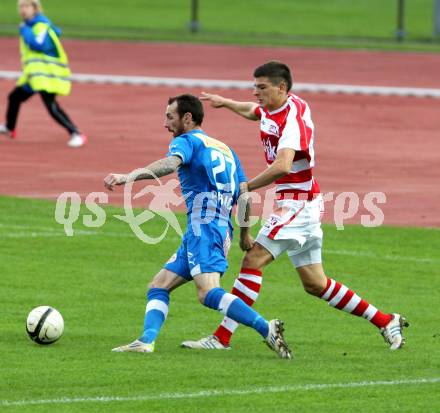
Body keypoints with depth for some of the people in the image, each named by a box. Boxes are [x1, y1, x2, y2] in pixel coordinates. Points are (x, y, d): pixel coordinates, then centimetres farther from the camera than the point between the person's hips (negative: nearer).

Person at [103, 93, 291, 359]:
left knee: (209, 293, -23)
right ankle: (146, 342, -6)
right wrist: (245, 235, 24)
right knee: (159, 286, 11)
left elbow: (170, 163, -21)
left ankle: (267, 329, -30)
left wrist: (130, 176, -34)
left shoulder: (187, 141, 2)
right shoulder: (225, 149, 26)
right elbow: (244, 194, 18)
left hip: (204, 225, -9)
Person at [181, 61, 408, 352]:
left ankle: (222, 337, -18)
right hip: (293, 203, 10)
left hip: (298, 203, -10)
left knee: (253, 260, -15)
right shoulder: (272, 108, 9)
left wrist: (247, 187, -26)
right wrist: (224, 102, 38)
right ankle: (387, 322, 18)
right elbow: (253, 111, 36)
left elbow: (282, 166, -33)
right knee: (315, 284, 11)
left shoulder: (293, 117, -20)